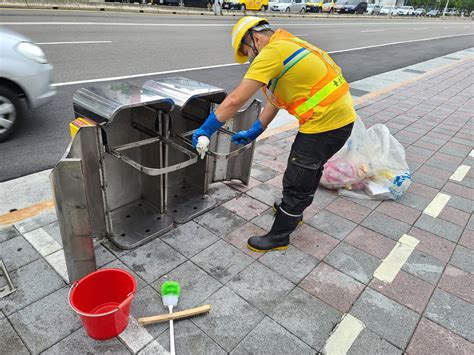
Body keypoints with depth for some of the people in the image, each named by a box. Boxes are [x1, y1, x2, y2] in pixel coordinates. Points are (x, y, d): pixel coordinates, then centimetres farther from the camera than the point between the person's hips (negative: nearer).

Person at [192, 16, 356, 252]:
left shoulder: (272, 51, -17)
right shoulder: (288, 45, 14)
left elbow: (236, 100, -22)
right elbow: (274, 99, 16)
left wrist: (206, 128, -12)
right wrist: (254, 132, 16)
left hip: (325, 122, -10)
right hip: (340, 116, 10)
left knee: (296, 182, 3)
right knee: (310, 169, 27)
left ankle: (279, 237, 21)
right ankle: (293, 211, 50)